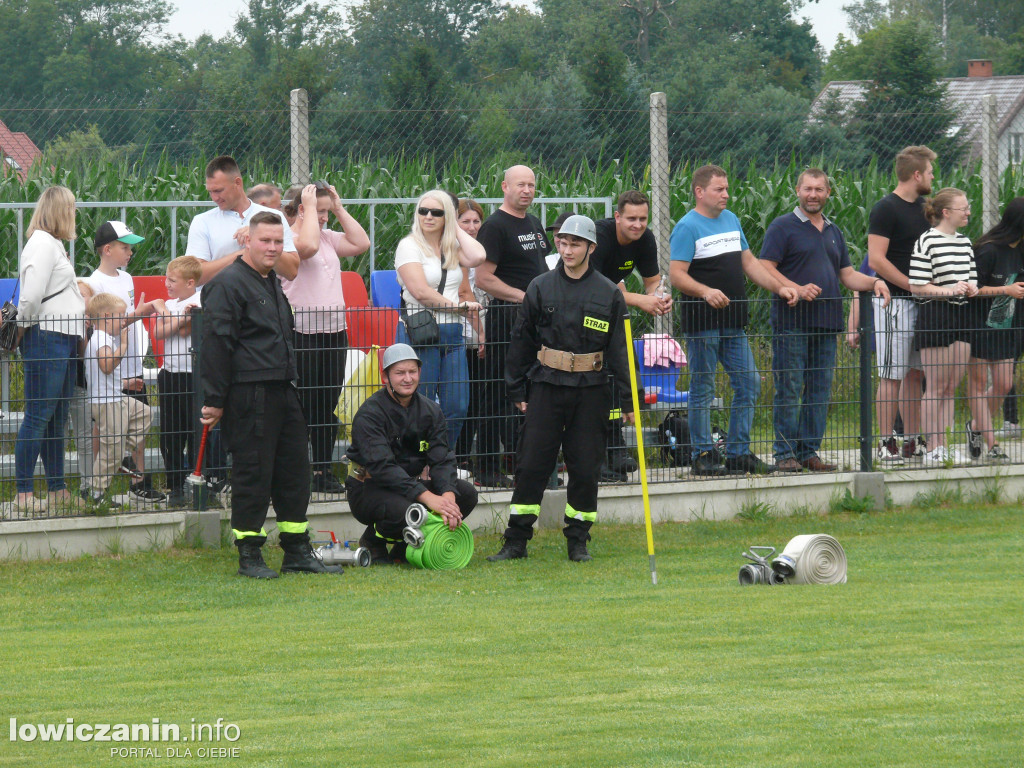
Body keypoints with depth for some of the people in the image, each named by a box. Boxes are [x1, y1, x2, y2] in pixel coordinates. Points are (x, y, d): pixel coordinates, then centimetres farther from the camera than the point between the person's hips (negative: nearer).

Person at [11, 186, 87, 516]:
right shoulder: (41, 244, -12)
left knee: (56, 418, 13)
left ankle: (57, 490, 19)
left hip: (63, 338, 10)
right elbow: (31, 296, -18)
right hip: (45, 338, -10)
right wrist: (23, 327, -4)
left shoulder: (53, 244, 20)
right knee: (38, 415, -10)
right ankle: (22, 493, -9)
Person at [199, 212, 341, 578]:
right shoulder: (228, 284, -9)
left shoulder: (273, 285, 20)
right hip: (249, 394, -9)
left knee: (293, 472, 10)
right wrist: (215, 400, -17)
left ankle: (298, 553, 17)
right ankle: (249, 557, 1)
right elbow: (216, 342, -14)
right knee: (252, 475, -5)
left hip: (282, 393, 9)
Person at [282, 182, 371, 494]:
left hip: (334, 332, 7)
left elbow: (361, 243, 8)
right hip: (301, 335, -7)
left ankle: (324, 471, 15)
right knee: (302, 407, -6)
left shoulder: (328, 238, 15)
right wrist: (310, 208, -16)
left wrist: (339, 208, 8)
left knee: (327, 407, 9)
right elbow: (308, 245, -28)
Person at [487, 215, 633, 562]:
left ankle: (578, 541, 15)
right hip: (546, 387, 0)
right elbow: (521, 340, 10)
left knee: (585, 467, 2)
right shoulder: (541, 288, 5)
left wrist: (627, 400, 1)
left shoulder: (608, 293, 3)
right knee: (531, 465, -1)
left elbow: (620, 348, 5)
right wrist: (517, 390, 7)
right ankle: (516, 541, 5)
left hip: (591, 390, 0)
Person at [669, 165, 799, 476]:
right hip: (703, 322, -7)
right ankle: (703, 455, 4)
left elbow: (749, 263, 22)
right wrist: (705, 291, -30)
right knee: (702, 389, -1)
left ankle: (739, 453, 14)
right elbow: (677, 275, -14)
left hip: (733, 322, 7)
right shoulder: (687, 227, -7)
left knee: (749, 384, 7)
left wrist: (779, 287, 12)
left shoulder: (732, 220, 16)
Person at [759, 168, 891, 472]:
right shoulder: (783, 227, 0)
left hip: (826, 322, 6)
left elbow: (847, 275, 24)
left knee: (820, 390, 6)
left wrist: (874, 283, 5)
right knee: (789, 390, -7)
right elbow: (765, 268, -8)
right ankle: (785, 454, -4)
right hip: (792, 320, -6)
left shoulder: (833, 232, 20)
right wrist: (796, 288, -21)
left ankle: (809, 452, 11)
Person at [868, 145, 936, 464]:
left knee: (915, 373, 9)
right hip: (894, 301, -8)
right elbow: (876, 260, -17)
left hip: (921, 302, 8)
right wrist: (913, 285, -17)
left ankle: (912, 441, 13)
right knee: (892, 375, -5)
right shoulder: (886, 209, -11)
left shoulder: (923, 208, 15)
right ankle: (886, 443, -3)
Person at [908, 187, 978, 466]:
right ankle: (933, 450, 0)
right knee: (937, 386, -4)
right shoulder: (927, 242, -8)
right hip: (935, 315, -7)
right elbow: (916, 286, -10)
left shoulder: (965, 242, 15)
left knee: (952, 385, 7)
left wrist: (970, 289, 0)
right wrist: (948, 290, -19)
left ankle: (944, 445, 11)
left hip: (962, 316, 7)